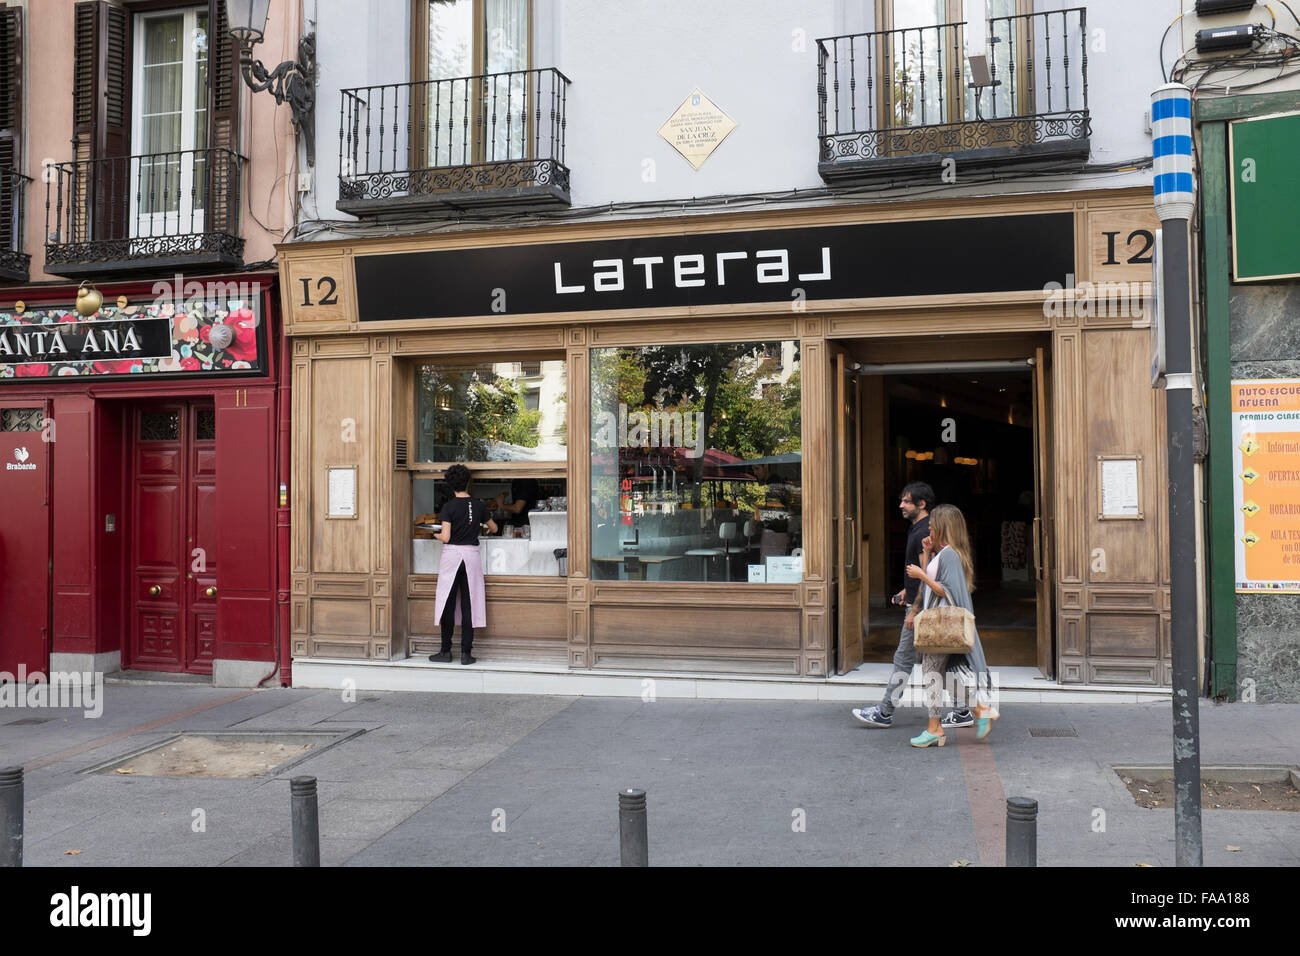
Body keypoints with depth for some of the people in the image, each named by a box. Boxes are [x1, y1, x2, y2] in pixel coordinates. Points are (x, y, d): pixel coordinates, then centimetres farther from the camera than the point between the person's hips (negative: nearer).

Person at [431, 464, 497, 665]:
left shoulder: (449, 507, -7)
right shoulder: (478, 505, 4)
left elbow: (445, 537, -13)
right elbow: (494, 528, 19)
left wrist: (436, 535, 9)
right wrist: (485, 529, 43)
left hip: (452, 554, -3)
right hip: (472, 554, 3)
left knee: (448, 604, 5)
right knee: (468, 605, 4)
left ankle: (446, 652, 8)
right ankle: (466, 653, 4)